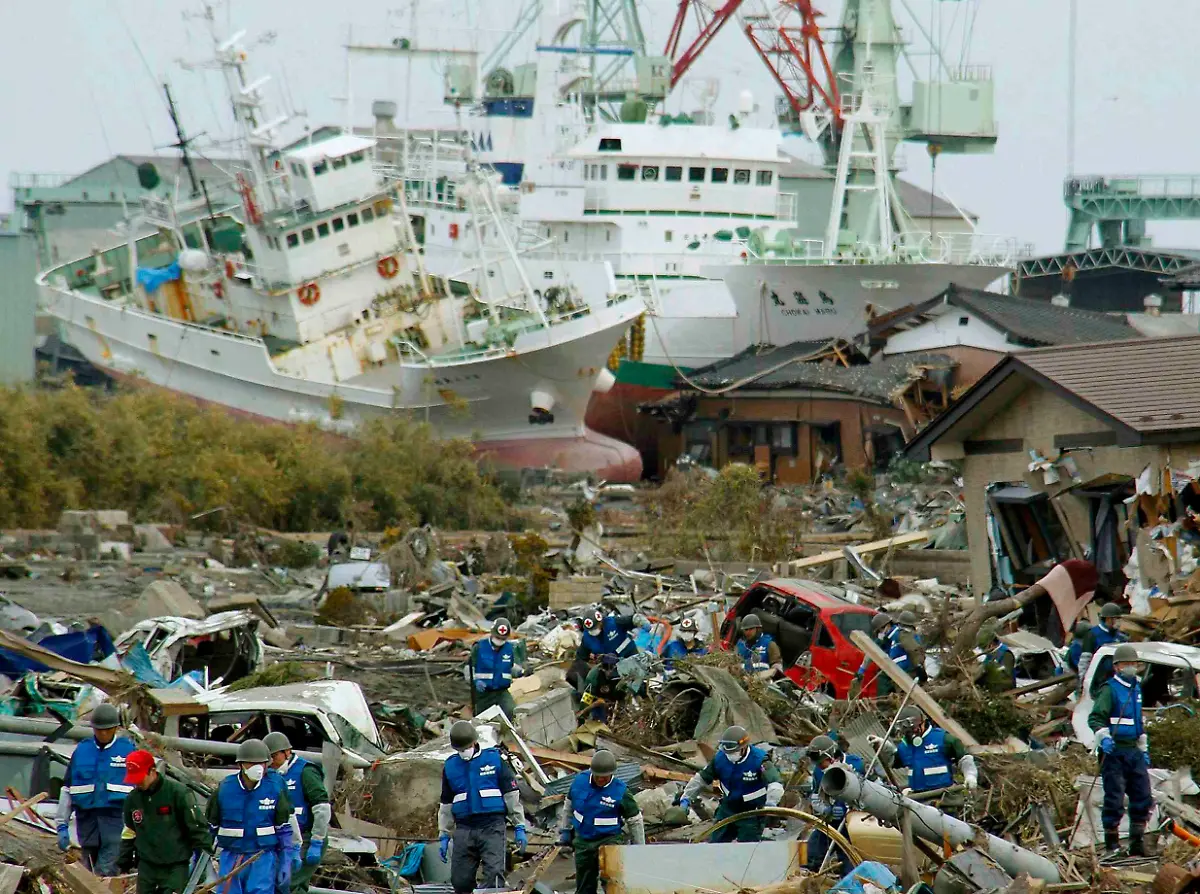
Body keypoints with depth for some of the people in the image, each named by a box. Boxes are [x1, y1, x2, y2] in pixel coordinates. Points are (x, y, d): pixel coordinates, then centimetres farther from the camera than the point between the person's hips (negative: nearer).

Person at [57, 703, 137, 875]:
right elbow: (67, 789, 14)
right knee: (89, 871, 7)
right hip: (87, 817, 3)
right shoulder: (82, 750, 10)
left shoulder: (128, 750, 3)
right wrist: (62, 825, 10)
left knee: (106, 872, -13)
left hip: (116, 817, -3)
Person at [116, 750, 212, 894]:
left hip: (176, 867, -5)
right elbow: (128, 835, 17)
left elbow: (196, 827, -8)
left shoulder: (178, 793, -12)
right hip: (147, 866, 5)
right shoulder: (132, 799, 5)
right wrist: (124, 866, 19)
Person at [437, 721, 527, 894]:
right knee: (460, 880, 2)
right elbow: (446, 804, 21)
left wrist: (520, 827, 3)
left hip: (492, 826, -4)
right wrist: (443, 836, 19)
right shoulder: (450, 766, 13)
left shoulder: (494, 759, 3)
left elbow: (511, 795, 5)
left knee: (494, 873, -17)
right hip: (464, 829, 4)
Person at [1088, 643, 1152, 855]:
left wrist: (1144, 749, 27)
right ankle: (1111, 844, 2)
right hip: (1114, 751, -7)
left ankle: (1137, 843, 13)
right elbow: (1095, 717, -14)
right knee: (1114, 798, -6)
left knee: (1143, 796, 5)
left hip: (1134, 751, 7)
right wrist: (1103, 736, -31)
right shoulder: (1110, 689, -6)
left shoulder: (1136, 688, 18)